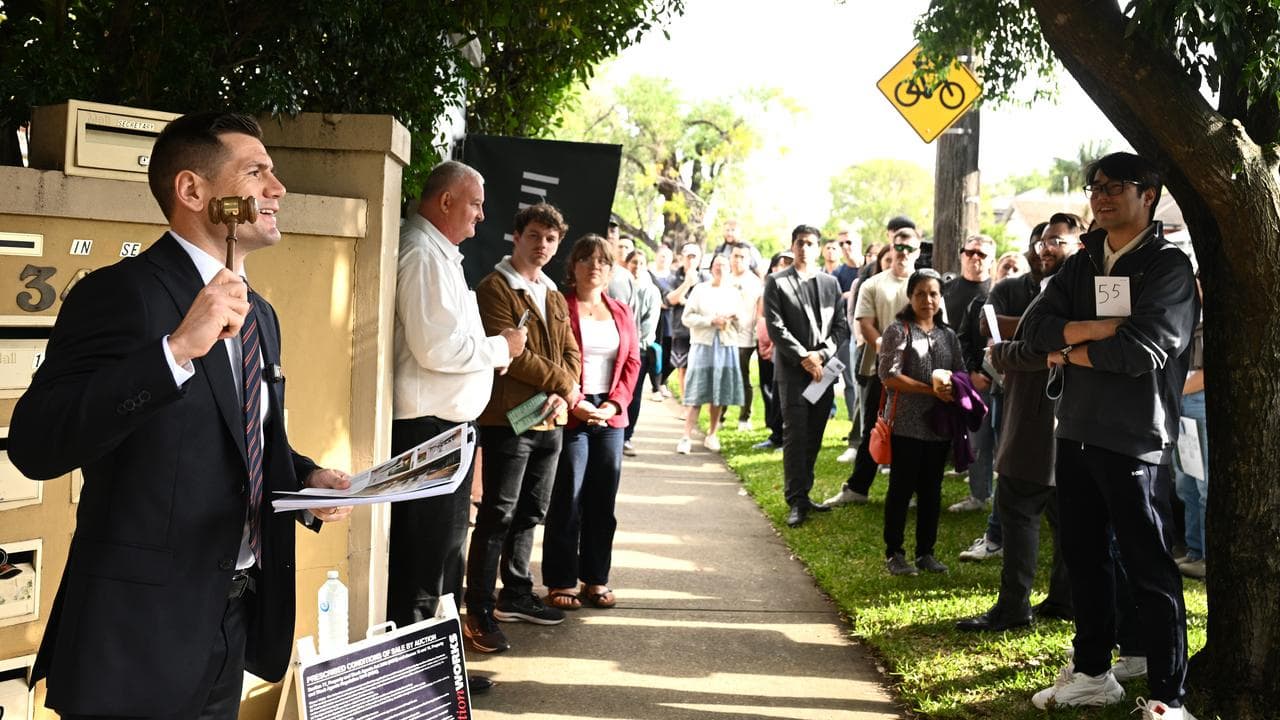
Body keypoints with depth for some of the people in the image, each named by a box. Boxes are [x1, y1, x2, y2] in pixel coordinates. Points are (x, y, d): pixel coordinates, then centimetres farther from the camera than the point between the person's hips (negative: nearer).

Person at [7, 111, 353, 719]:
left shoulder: (259, 314, 11)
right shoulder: (121, 293, -14)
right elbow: (34, 447, -26)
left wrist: (307, 479, 3)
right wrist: (177, 348, -33)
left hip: (238, 617, 8)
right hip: (142, 629, -8)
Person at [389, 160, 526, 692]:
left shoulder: (440, 253, 16)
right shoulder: (423, 253, -16)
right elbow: (436, 349, -24)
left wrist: (492, 350, 8)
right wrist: (502, 347, -11)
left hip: (447, 425, 11)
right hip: (428, 427, -11)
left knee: (444, 550, 18)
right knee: (424, 555, -2)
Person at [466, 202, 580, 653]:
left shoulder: (555, 298, 18)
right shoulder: (495, 289, -7)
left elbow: (571, 354, 15)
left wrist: (563, 393, -6)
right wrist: (561, 382, -10)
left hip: (550, 421, 8)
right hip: (508, 418, -8)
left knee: (529, 514, 15)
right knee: (498, 516, -6)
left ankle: (516, 596, 28)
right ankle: (480, 612, 0)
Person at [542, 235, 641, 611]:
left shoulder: (621, 313, 15)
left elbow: (632, 362, 11)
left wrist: (615, 403, -3)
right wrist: (574, 403, -15)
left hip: (610, 417, 5)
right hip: (571, 416, -5)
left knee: (603, 500, 8)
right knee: (567, 500, -1)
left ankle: (596, 578, 18)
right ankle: (561, 581, 9)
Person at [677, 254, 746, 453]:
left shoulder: (734, 293, 13)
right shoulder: (700, 291, 4)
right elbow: (687, 317, -3)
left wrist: (732, 319, -6)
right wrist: (711, 321, -13)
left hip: (727, 347, 3)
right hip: (703, 345, -3)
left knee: (720, 394, 5)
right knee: (696, 394, -6)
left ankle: (711, 435, 17)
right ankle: (687, 437, -5)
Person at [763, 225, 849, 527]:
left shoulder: (830, 283, 12)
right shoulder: (777, 282, 1)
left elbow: (840, 325, 8)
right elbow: (775, 326, -6)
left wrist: (822, 354, -8)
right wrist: (804, 357, -12)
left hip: (823, 368, 4)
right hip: (792, 370, -4)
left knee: (814, 437, 8)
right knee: (795, 435, -7)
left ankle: (803, 494, 19)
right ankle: (796, 502, -4)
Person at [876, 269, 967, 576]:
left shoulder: (948, 336, 13)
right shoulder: (898, 330, -3)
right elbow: (889, 376, -12)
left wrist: (951, 388, -12)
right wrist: (931, 390, -17)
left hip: (939, 425, 5)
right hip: (906, 424, -5)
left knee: (931, 491, 10)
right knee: (902, 489, 1)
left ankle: (925, 552, 20)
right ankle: (894, 554, 10)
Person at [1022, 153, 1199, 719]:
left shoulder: (1169, 267, -6)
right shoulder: (1082, 264, 13)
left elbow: (1142, 351, -19)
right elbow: (1035, 327, -1)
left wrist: (1069, 352, -7)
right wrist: (1103, 327, -15)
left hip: (1134, 440, -6)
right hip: (1076, 432, 7)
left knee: (1150, 570, -1)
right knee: (1084, 559, 15)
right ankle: (1092, 673, 29)